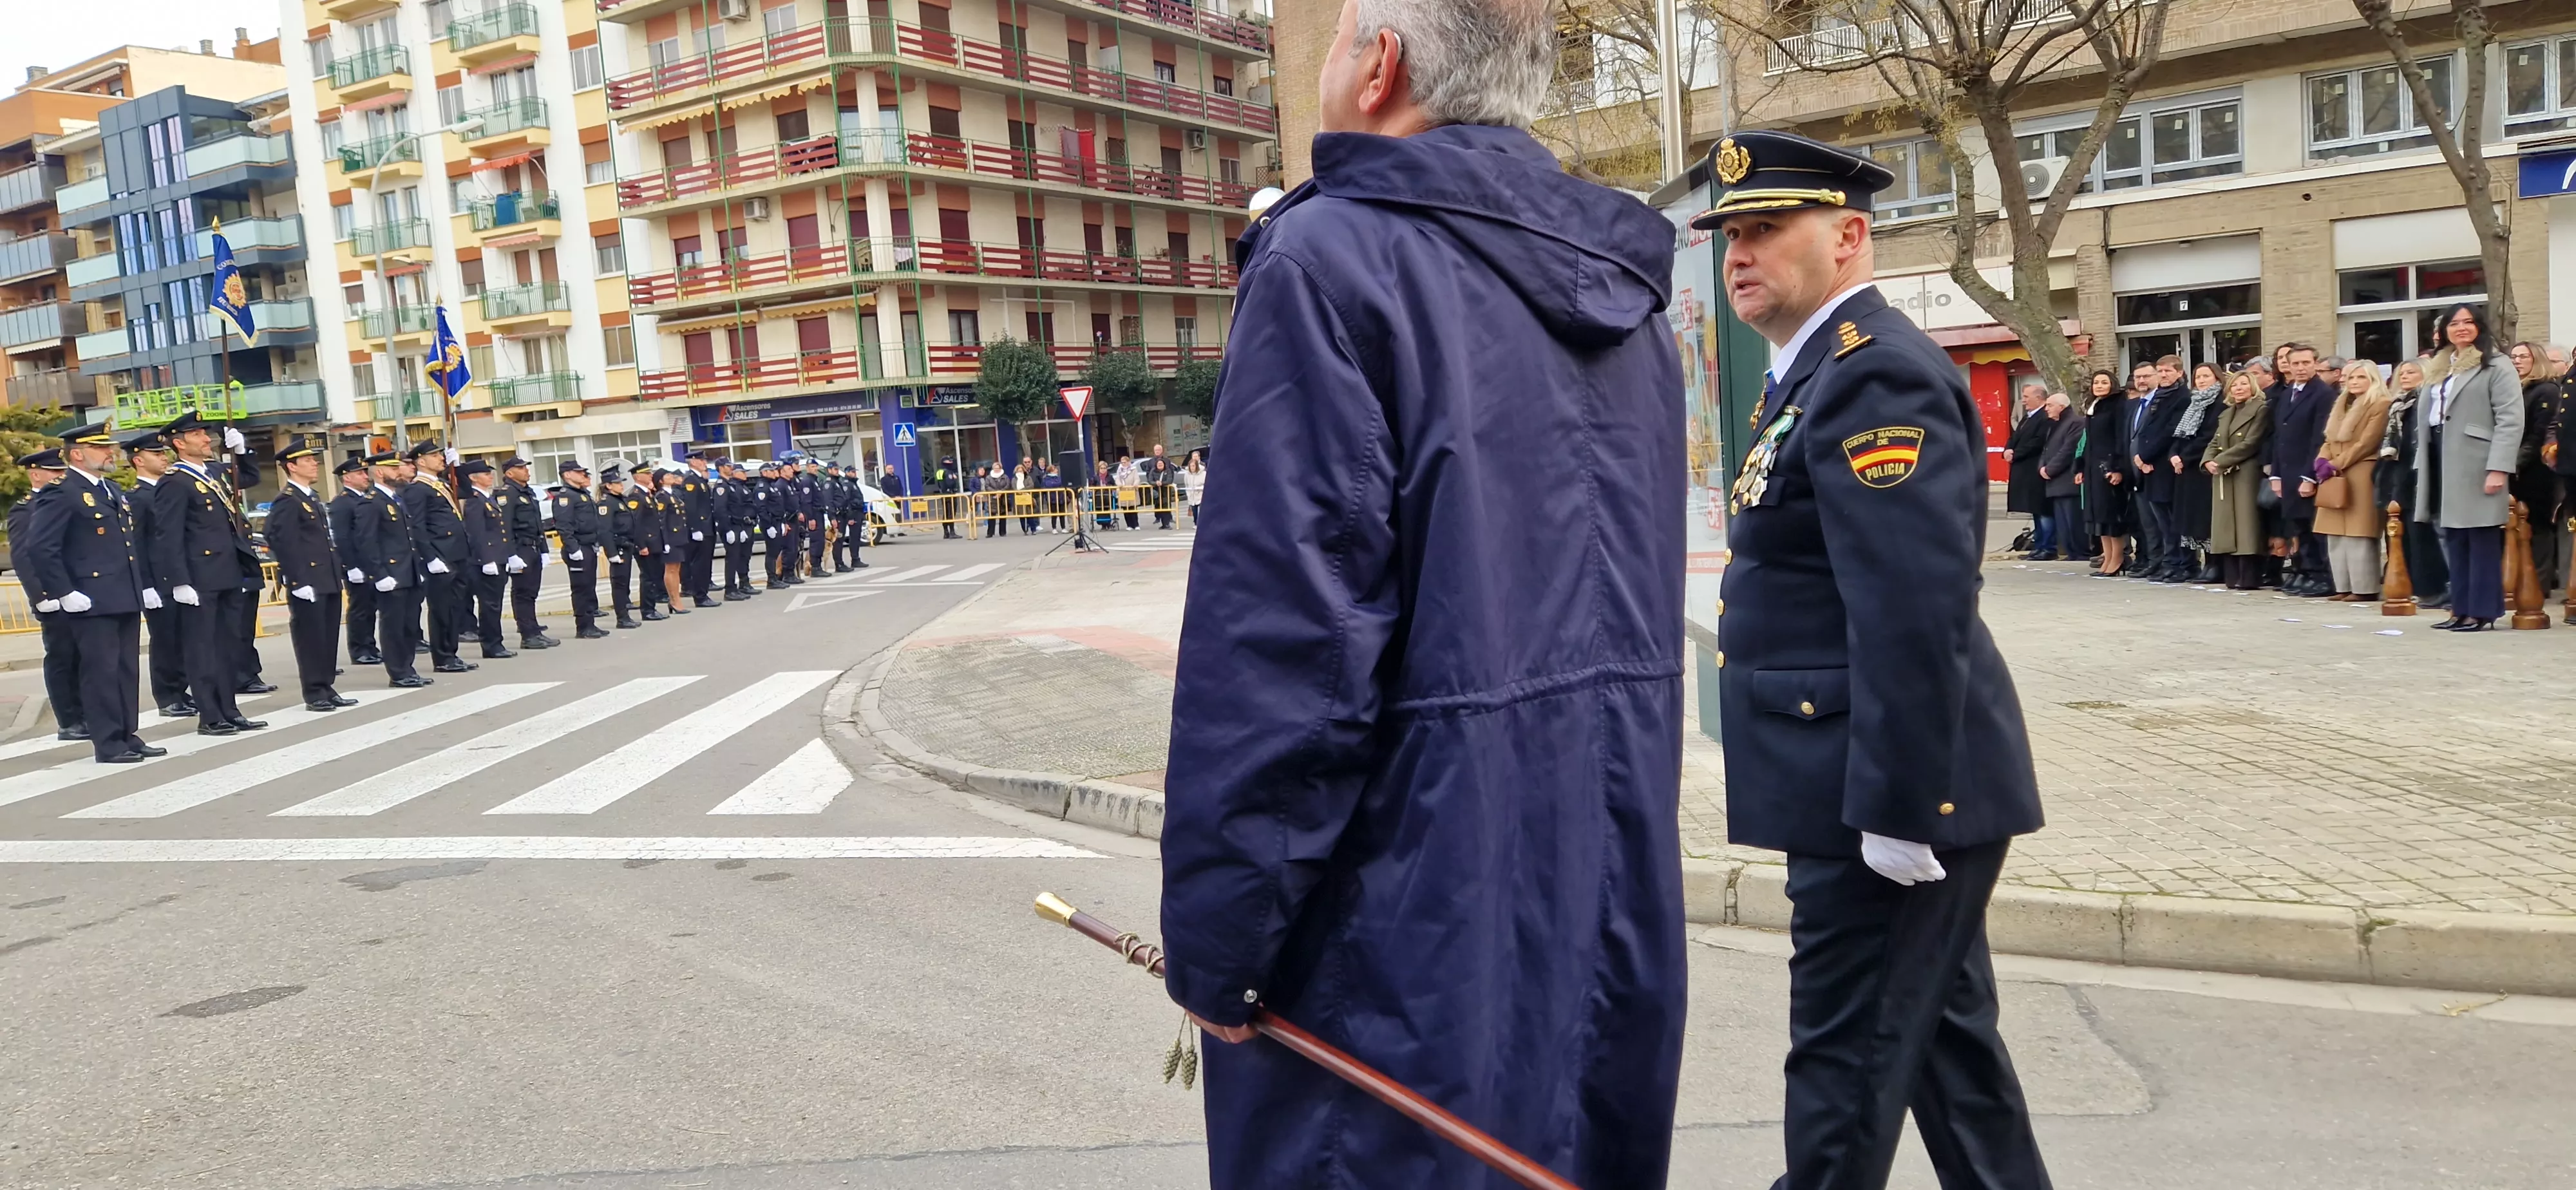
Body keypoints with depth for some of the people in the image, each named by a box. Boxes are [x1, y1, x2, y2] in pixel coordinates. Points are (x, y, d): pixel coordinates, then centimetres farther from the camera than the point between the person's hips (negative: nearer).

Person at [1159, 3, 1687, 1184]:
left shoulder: (1333, 260, -15)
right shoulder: (1622, 298, 10)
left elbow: (1277, 638, -21)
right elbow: (1644, 615, 14)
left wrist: (1211, 941, -13)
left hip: (1416, 936, -7)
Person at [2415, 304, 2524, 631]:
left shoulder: (2496, 366, -2)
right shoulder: (2439, 368, 20)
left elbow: (2510, 420, -10)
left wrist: (2498, 468, -18)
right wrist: (2424, 466, 11)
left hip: (2476, 466, -7)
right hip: (2443, 463, 7)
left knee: (2482, 539, -4)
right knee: (2454, 540, 7)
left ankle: (2482, 611, -2)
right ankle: (2462, 609, 11)